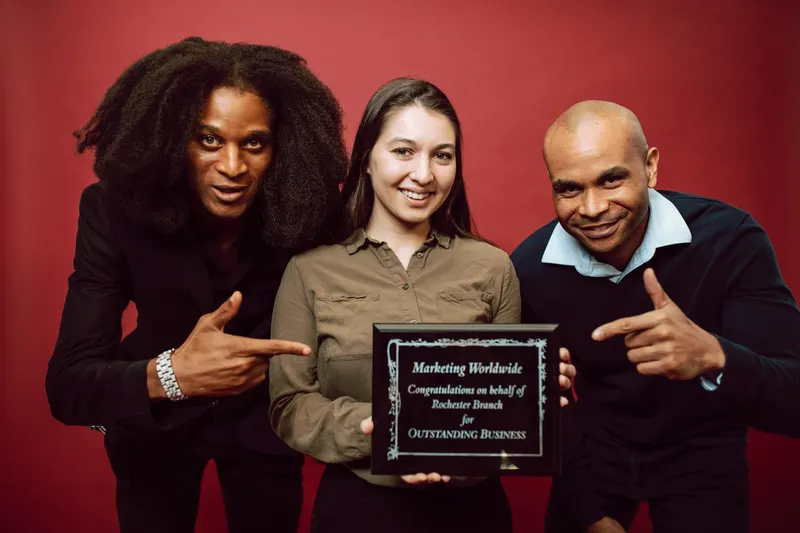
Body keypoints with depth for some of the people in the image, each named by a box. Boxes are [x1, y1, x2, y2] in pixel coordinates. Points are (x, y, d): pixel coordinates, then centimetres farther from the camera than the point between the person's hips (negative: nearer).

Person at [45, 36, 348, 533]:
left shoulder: (307, 212, -26)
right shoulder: (115, 209, -26)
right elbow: (67, 384, -28)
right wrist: (168, 376, -47)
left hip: (263, 422, 1)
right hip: (155, 423, 0)